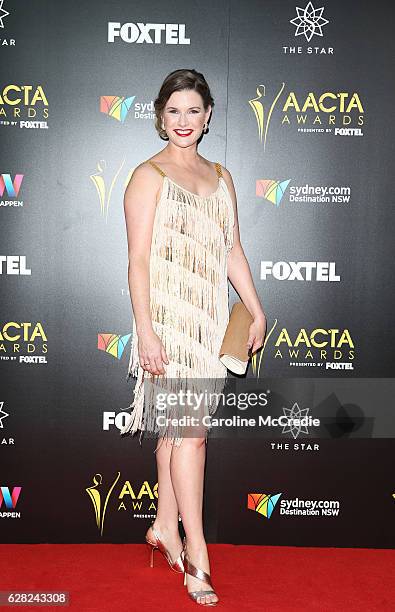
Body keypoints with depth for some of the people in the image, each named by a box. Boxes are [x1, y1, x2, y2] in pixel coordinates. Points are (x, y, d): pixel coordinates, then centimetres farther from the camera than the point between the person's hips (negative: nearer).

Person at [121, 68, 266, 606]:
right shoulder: (149, 175, -4)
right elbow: (138, 260, -10)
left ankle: (164, 526, 29)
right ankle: (196, 555, 1)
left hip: (210, 320, 6)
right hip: (168, 317, -6)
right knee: (190, 429, -8)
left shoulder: (221, 177, 15)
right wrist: (145, 333, -16)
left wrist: (257, 311, 13)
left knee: (178, 424, 14)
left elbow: (233, 250, 17)